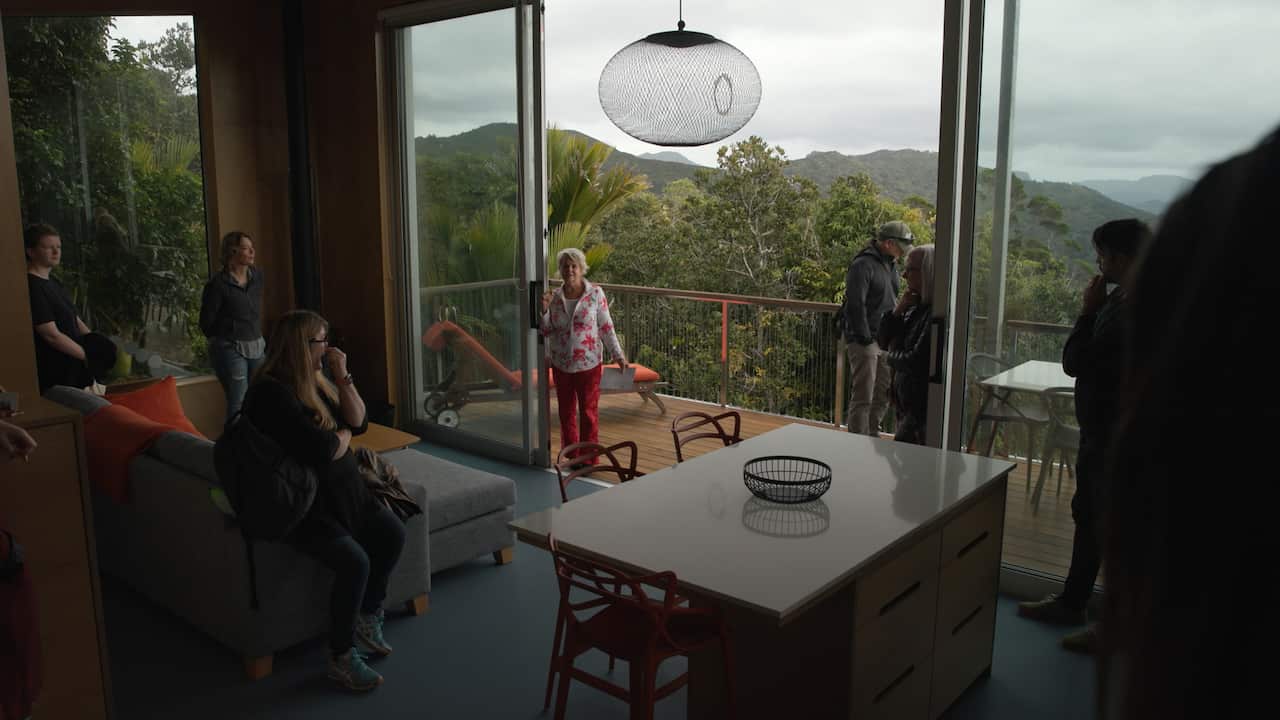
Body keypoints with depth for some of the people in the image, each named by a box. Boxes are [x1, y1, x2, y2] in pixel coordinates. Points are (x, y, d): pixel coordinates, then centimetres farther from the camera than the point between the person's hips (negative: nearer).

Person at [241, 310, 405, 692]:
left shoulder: (315, 380, 6)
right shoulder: (272, 392, -23)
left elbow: (358, 422, 5)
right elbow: (321, 451, -28)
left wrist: (342, 375, -7)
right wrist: (342, 435, -5)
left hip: (342, 491, 9)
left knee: (392, 533, 0)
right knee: (354, 561, -23)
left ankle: (367, 618, 19)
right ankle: (340, 658, -5)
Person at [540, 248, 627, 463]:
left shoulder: (595, 293, -9)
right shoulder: (555, 297, 0)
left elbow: (606, 327, -5)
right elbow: (546, 332, 5)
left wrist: (618, 354, -8)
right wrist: (544, 310, -11)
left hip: (588, 364, -3)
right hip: (561, 364, 4)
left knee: (588, 411, 6)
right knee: (566, 412, 14)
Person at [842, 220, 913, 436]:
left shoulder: (889, 264, 14)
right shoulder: (863, 264, -14)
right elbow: (855, 305, -19)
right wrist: (864, 338, -19)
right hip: (865, 342, -9)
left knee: (884, 394, 15)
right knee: (863, 397, -4)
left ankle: (872, 434, 29)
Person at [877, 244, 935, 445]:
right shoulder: (917, 306, 9)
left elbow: (916, 362, -24)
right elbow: (883, 341, 11)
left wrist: (890, 357, -3)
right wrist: (899, 309, -5)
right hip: (907, 405, 9)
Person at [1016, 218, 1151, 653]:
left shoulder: (1134, 310, -23)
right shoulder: (1120, 301, 7)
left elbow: (1075, 363, -21)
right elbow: (1074, 361, 9)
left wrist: (1088, 310, -12)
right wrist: (1092, 311, -1)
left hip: (1117, 438, -10)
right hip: (1099, 431, 10)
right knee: (1087, 516, 20)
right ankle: (1072, 602, 36)